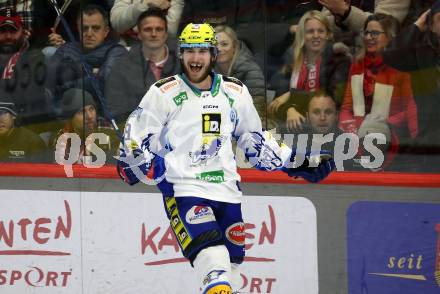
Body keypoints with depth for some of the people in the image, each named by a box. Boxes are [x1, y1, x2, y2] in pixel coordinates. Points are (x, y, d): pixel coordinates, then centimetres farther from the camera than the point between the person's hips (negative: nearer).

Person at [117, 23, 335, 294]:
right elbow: (137, 136, 2)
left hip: (227, 190, 5)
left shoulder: (235, 93, 10)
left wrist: (293, 162, 15)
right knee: (213, 262, -23)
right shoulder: (164, 93, -2)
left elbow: (255, 140, 20)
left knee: (231, 265, 10)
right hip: (183, 189, -5)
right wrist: (133, 161, -16)